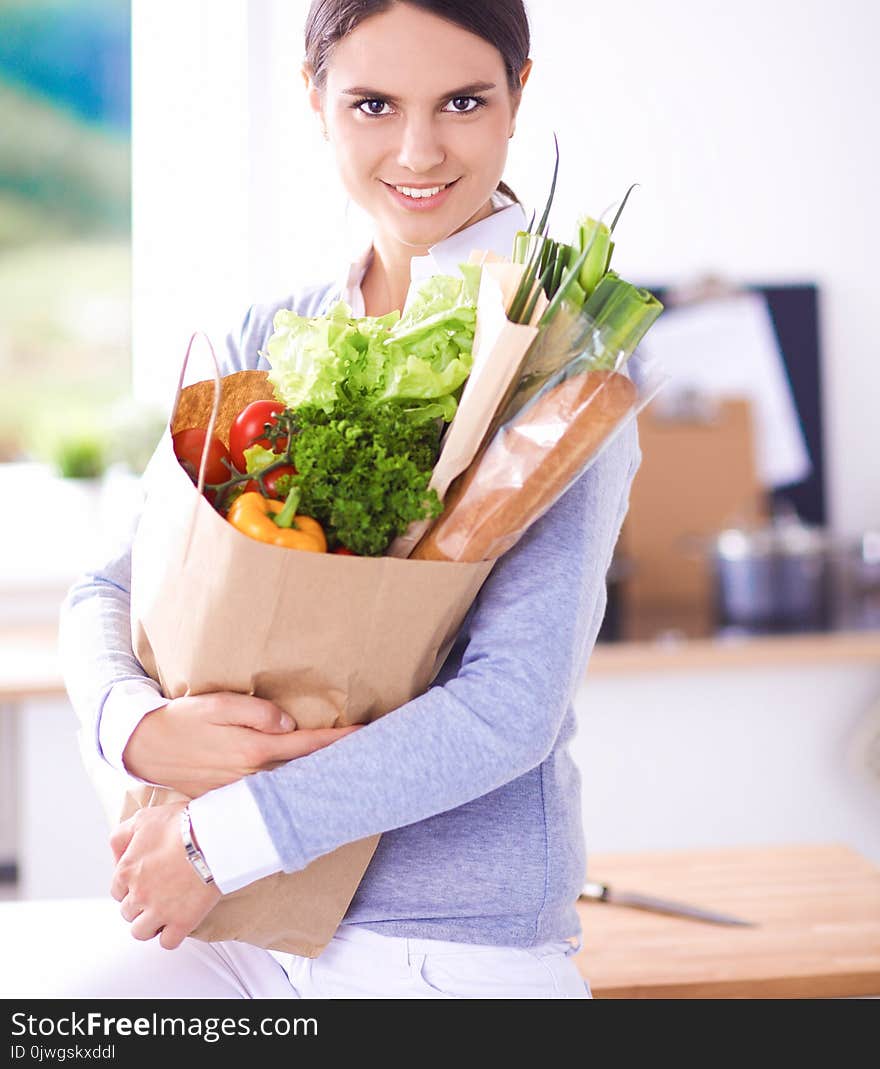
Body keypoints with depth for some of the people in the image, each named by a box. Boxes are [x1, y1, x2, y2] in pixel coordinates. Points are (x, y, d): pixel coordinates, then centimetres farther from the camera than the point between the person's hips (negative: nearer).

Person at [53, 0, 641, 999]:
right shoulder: (267, 341, 8)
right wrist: (139, 724, -16)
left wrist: (220, 839, -16)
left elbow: (514, 702, -16)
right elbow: (109, 588, 7)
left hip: (457, 943, -3)